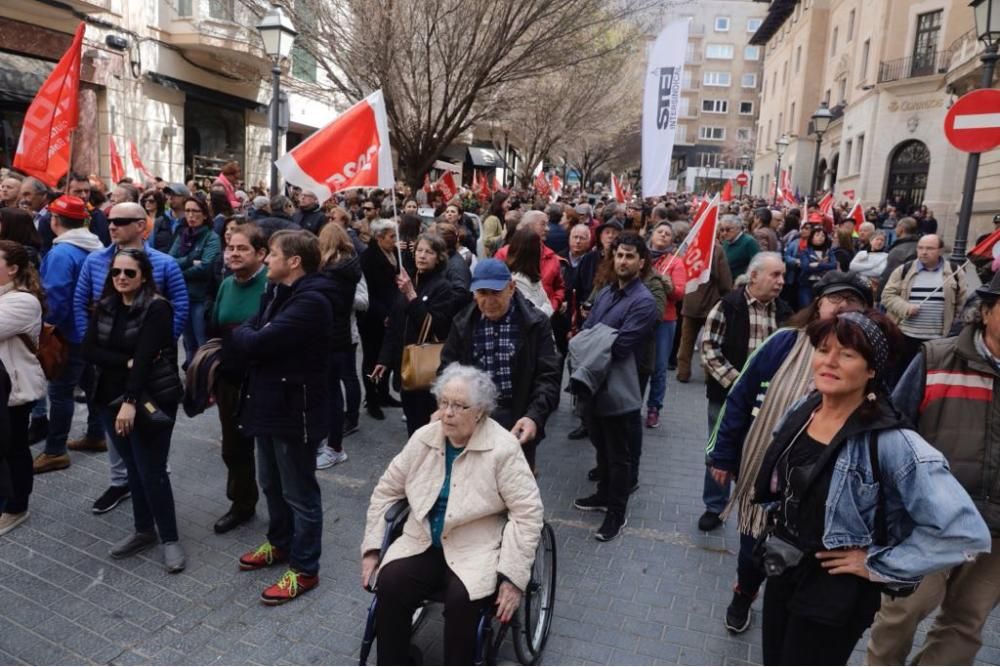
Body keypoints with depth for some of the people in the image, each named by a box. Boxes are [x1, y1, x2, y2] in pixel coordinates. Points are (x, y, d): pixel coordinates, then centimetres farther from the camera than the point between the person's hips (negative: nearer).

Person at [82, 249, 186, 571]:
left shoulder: (156, 308, -12)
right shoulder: (105, 307, 6)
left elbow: (145, 356, -21)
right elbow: (89, 350, -2)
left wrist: (131, 402, -27)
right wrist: (127, 362, -17)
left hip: (151, 399, -6)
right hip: (112, 398, 6)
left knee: (151, 471, -3)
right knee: (134, 469, 15)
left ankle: (170, 538, 11)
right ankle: (144, 530, 29)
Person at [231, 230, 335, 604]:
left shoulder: (310, 301, -24)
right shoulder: (278, 292, 11)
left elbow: (256, 343, -26)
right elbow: (248, 333, 8)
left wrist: (241, 334, -7)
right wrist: (247, 335, -12)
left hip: (295, 407, -10)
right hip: (269, 401, 10)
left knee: (299, 492, 4)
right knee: (271, 484, 23)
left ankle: (304, 569, 19)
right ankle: (280, 544, 43)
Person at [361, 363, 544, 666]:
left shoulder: (503, 448, -15)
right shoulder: (423, 438, -1)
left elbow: (528, 513, -15)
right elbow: (386, 490, 8)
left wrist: (513, 576, -19)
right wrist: (372, 548, 2)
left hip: (476, 550, -4)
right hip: (422, 542, 4)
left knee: (462, 600, -29)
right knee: (389, 584, -20)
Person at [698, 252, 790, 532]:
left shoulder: (783, 312, 5)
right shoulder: (728, 306, -10)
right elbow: (709, 348, -13)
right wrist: (735, 381, -18)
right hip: (727, 393, -3)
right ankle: (714, 507, 27)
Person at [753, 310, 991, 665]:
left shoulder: (890, 442, -25)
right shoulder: (801, 410, -4)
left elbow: (967, 532, -28)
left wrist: (877, 565, -21)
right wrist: (776, 527, 9)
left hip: (834, 592, -6)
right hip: (781, 574, 6)